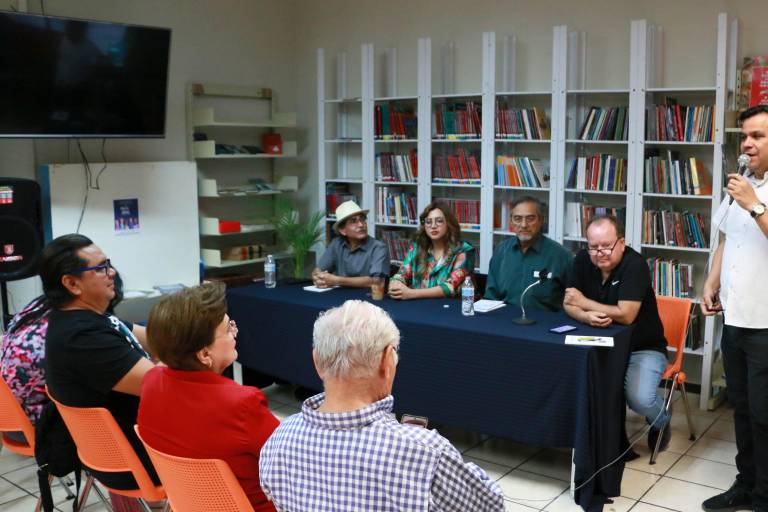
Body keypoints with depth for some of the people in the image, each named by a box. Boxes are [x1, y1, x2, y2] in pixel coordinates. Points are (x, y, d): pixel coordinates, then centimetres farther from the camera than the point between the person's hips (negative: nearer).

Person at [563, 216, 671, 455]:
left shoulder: (634, 264, -20)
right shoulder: (582, 260, -3)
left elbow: (626, 315, -26)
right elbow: (568, 304, -5)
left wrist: (583, 302, -15)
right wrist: (587, 316, -29)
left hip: (642, 349, -5)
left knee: (640, 399, -27)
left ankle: (660, 421, 14)